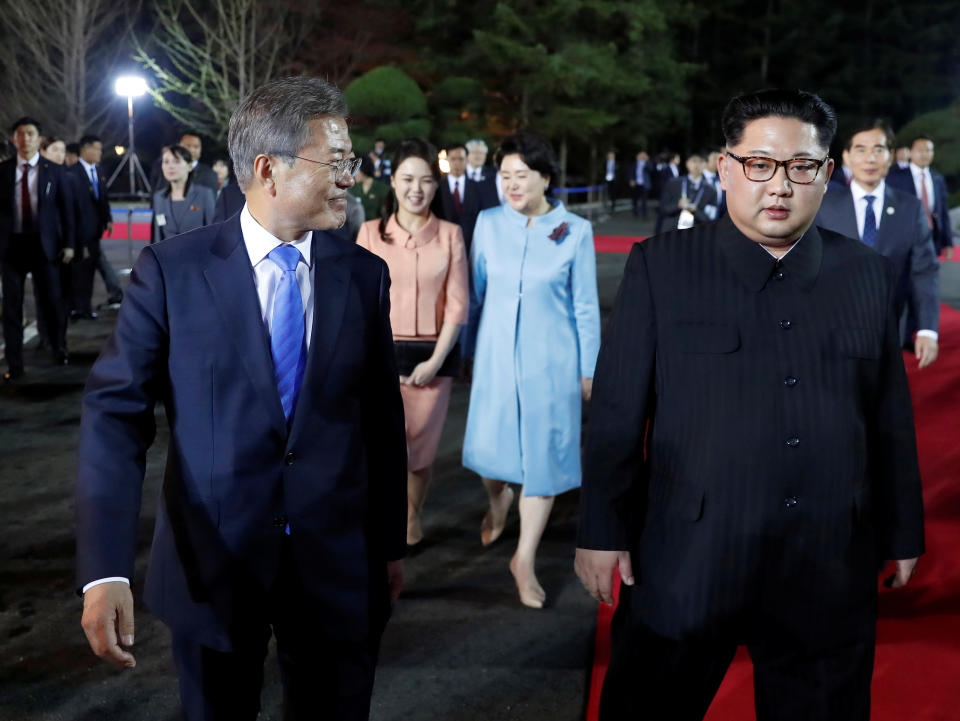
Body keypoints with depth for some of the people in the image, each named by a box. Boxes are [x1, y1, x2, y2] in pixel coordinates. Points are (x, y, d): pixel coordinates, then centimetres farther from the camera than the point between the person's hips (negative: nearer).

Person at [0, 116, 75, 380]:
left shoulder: (53, 171, 3)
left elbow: (66, 208, 3)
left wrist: (68, 243, -2)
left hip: (44, 244, 0)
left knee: (52, 300, 8)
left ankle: (59, 348, 32)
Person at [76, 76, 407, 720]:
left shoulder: (365, 275, 0)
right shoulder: (172, 270, -8)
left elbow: (383, 416, 6)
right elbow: (117, 411, -11)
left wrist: (391, 544, 11)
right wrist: (105, 570, -20)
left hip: (338, 568, 2)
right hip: (212, 564, -2)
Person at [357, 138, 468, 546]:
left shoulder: (450, 235, 1)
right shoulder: (371, 232, 0)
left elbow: (457, 305, 0)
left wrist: (435, 360, -8)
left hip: (432, 357, 1)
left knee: (420, 451, 9)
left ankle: (411, 521, 32)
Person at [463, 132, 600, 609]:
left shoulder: (575, 232, -5)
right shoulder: (489, 224, 0)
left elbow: (585, 306, 0)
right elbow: (474, 291, 8)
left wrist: (588, 369, 1)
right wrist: (464, 352, 10)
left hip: (551, 360, -2)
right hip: (496, 355, 2)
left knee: (544, 456, 2)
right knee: (488, 448, 5)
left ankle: (525, 560, 16)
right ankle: (499, 499, 43)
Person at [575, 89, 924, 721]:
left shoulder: (868, 275, 6)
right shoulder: (661, 266, -2)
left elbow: (891, 417, 11)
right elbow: (617, 410, -1)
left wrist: (903, 533, 12)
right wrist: (603, 531, -3)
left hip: (831, 575, 3)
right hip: (684, 567, -2)